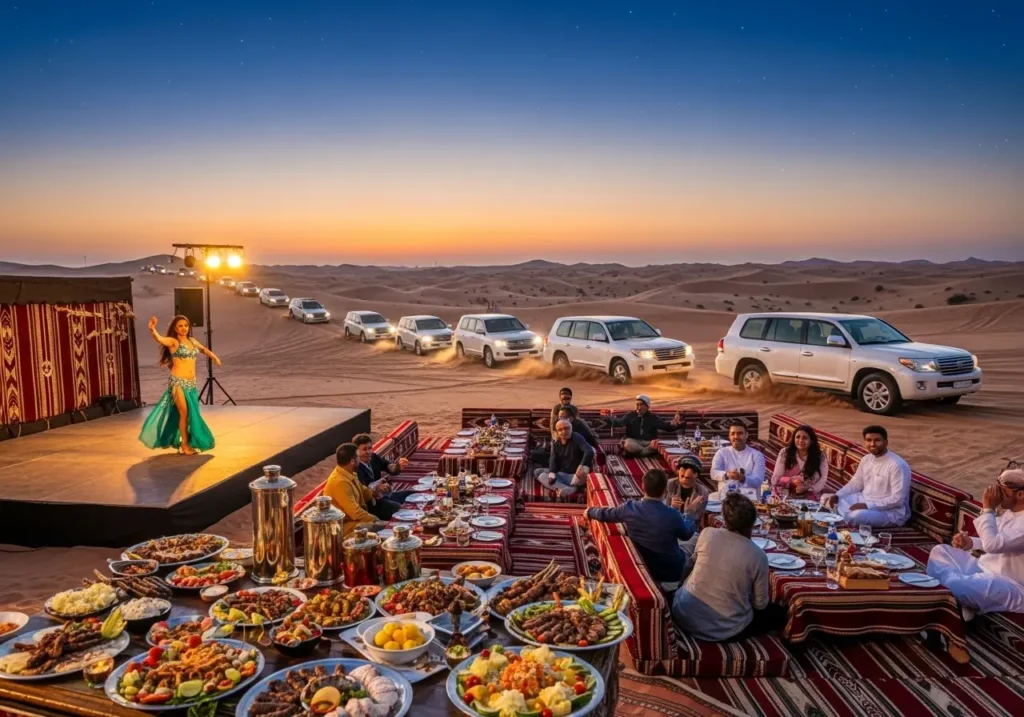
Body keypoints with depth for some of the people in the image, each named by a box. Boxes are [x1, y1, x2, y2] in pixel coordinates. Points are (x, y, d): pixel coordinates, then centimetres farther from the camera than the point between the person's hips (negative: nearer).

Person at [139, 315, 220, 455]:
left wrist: (213, 356, 11)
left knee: (193, 413, 12)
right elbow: (159, 339, -26)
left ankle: (189, 442, 26)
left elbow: (203, 349, 29)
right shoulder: (173, 341, -7)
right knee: (184, 413, -7)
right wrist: (152, 330, -46)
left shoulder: (192, 340, 12)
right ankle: (184, 445, 4)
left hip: (191, 383, 6)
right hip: (177, 382, -6)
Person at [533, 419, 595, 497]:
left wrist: (583, 466, -42)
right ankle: (566, 488, -32)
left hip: (575, 476, -5)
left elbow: (589, 451, -24)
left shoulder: (577, 438, -8)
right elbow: (553, 460, -1)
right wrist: (552, 473, -24)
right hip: (561, 475, 6)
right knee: (537, 472, -13)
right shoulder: (555, 444, 8)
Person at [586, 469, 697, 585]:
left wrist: (589, 511, 23)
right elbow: (687, 534, -5)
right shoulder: (672, 515, -27)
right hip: (669, 575, -4)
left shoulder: (630, 508, -17)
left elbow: (604, 514, 3)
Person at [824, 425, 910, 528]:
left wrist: (868, 506, -29)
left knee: (856, 515, -35)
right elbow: (856, 483, 15)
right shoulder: (866, 459, 5)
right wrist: (836, 496, -3)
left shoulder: (897, 465, -21)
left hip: (891, 511, -8)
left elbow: (897, 500, -24)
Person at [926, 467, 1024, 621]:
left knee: (954, 585, -35)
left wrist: (988, 509, -22)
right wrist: (970, 542, 3)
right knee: (940, 551, 2)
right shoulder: (1009, 511, 8)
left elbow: (993, 545, -32)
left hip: (1010, 587, -10)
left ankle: (958, 608, -1)